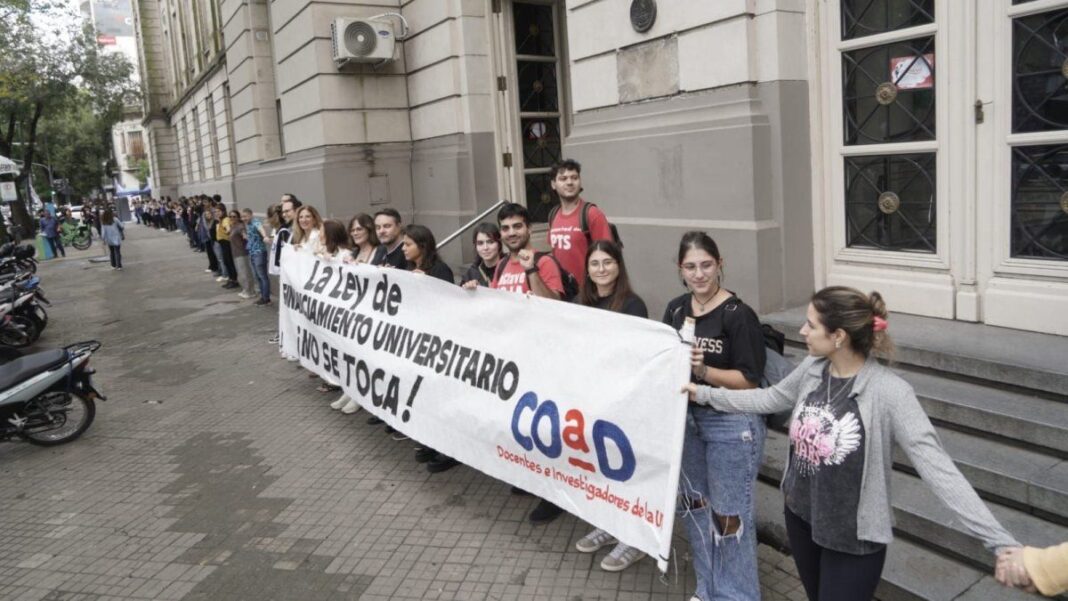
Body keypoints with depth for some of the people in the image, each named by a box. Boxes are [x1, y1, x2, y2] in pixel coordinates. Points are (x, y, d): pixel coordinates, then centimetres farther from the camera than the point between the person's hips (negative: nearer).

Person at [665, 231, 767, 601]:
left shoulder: (738, 314, -15)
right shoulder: (675, 310, 5)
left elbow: (749, 381, -16)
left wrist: (704, 371, -28)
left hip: (731, 423, -7)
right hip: (686, 418, 7)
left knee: (729, 515, 3)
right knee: (694, 505, 18)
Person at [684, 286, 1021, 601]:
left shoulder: (889, 392, -25)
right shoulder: (812, 369, -6)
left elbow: (937, 468, -26)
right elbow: (770, 399, 12)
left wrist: (1000, 541, -31)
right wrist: (706, 394, 17)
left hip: (854, 537, -6)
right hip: (800, 517, 6)